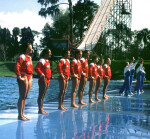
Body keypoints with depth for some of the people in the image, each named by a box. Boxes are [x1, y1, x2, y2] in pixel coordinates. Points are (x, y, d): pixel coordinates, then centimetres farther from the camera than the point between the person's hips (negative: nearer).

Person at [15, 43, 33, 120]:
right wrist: (19, 76, -20)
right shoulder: (22, 57, -11)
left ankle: (22, 114, 17)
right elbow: (16, 67, -20)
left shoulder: (29, 57, 17)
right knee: (22, 97, -6)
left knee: (25, 97, 11)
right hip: (23, 78, -9)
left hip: (29, 78, 9)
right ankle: (20, 115, -1)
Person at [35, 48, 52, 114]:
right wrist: (42, 75, -25)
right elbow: (36, 68, -22)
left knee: (43, 95, 12)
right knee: (41, 95, -5)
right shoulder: (42, 60, -13)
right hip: (43, 80, -10)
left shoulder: (47, 60, 17)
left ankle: (42, 109, 18)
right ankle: (40, 110, -2)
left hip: (47, 80, 10)